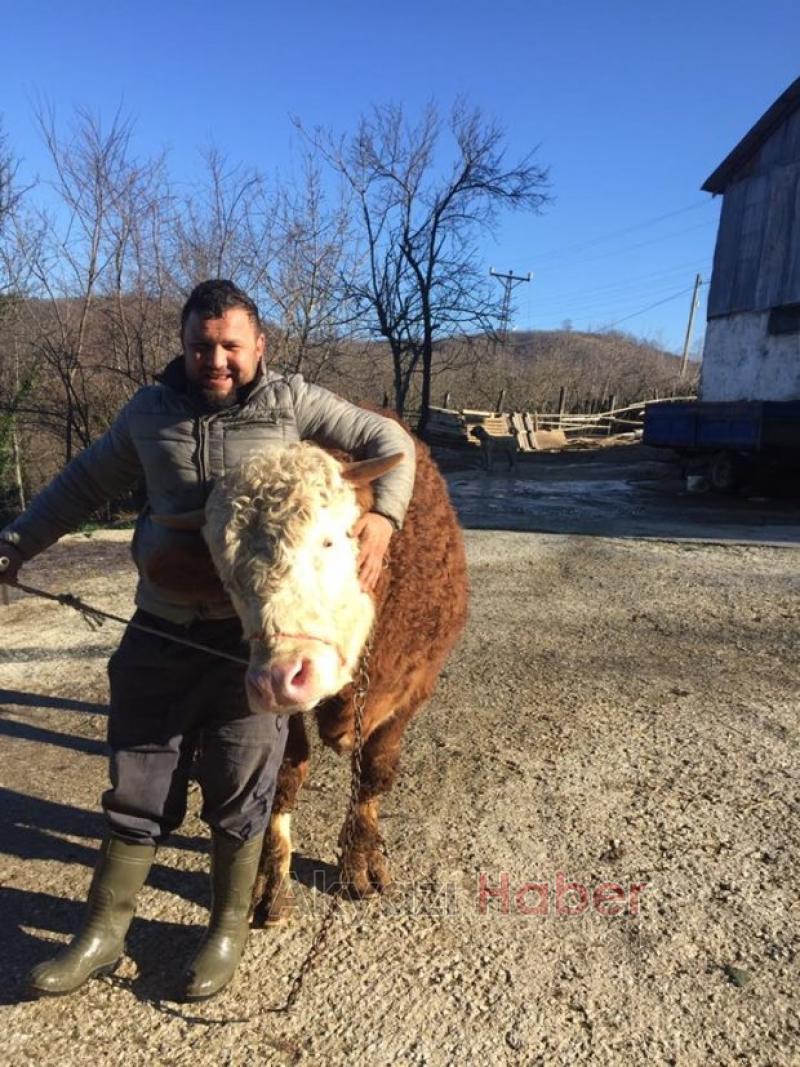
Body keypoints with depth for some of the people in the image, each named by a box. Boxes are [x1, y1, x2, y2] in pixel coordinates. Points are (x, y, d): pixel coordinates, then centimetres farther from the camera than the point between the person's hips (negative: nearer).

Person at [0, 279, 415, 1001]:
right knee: (137, 788, 14)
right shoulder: (150, 411, 5)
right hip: (161, 631, 3)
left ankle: (227, 933, 34)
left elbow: (389, 441, -1)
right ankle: (103, 934, 35)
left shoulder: (292, 403, -4)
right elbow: (87, 483, 18)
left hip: (254, 634, -2)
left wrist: (383, 516, -18)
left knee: (238, 793, 11)